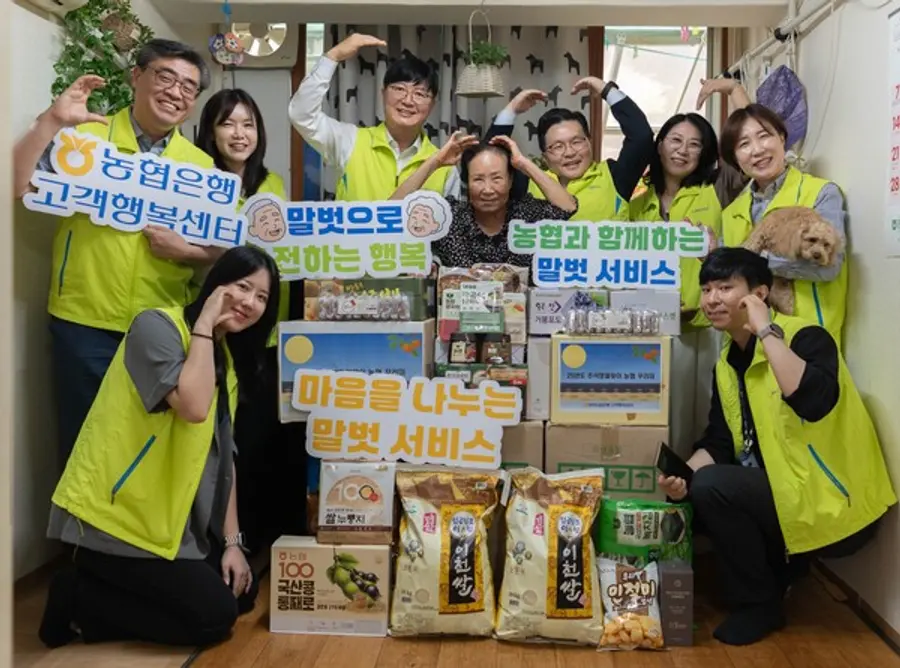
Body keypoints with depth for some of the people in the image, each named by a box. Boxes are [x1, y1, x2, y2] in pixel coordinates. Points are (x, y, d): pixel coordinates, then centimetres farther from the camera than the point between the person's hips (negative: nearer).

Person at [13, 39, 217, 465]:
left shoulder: (201, 166, 6)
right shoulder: (85, 137, -2)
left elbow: (220, 249, 7)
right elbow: (16, 187, -12)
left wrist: (185, 251, -13)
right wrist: (53, 121, -18)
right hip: (85, 325, -2)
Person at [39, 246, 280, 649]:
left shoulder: (229, 357, 12)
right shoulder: (157, 326, -14)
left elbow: (222, 454, 9)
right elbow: (194, 407, -30)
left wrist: (232, 541, 3)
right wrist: (204, 323, -20)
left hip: (169, 520, 9)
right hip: (113, 517, -9)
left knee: (241, 593, 10)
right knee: (215, 615, -10)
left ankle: (104, 585, 14)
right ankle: (78, 600, 2)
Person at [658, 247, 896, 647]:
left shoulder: (805, 337, -16)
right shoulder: (727, 363, 8)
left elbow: (814, 402, -37)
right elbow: (718, 441, 7)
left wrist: (766, 330, -29)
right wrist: (685, 474, -13)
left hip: (832, 502, -9)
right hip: (783, 491, 9)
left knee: (712, 488, -22)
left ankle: (760, 604, -1)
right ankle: (775, 567, 19)